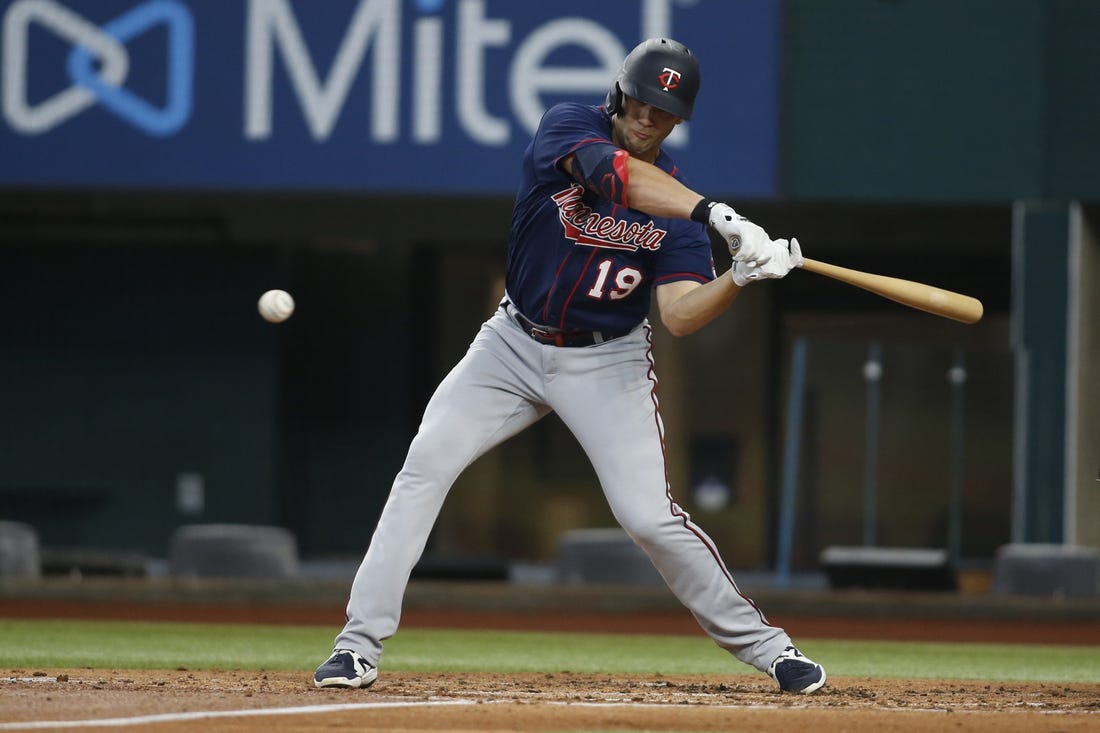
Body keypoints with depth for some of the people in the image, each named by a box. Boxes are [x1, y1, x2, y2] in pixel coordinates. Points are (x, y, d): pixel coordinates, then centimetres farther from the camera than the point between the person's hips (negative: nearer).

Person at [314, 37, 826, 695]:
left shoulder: (678, 199, -8)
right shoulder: (568, 127, -12)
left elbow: (680, 316, -18)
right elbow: (612, 172, -35)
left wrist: (744, 275, -36)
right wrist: (717, 215, -45)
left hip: (608, 363, -1)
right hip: (516, 344, 1)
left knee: (649, 516, -12)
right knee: (425, 466, -14)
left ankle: (762, 644, 5)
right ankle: (361, 645, -10)